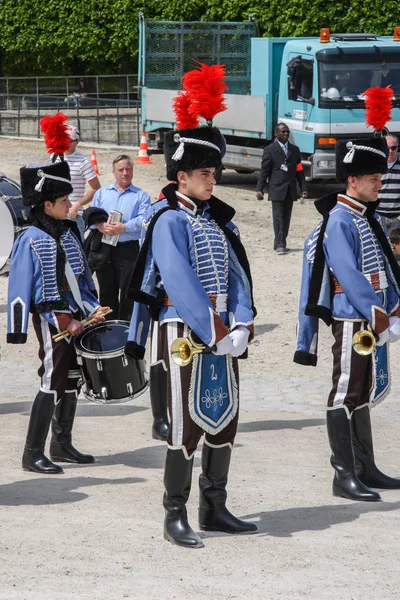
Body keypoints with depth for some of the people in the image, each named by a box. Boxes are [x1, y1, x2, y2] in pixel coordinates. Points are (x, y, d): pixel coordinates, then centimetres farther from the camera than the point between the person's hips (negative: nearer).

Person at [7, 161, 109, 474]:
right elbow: (20, 287, -12)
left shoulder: (69, 234, 11)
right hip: (51, 319, -8)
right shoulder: (31, 240, -11)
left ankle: (62, 445, 26)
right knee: (52, 382, -11)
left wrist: (92, 308, 4)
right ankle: (33, 454, -6)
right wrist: (18, 330, -14)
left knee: (72, 379, 14)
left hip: (76, 318, 8)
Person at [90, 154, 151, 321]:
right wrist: (101, 226, -17)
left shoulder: (141, 196, 8)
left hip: (129, 249, -3)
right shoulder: (102, 192, 17)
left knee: (128, 293, -3)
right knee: (107, 290, 9)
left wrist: (123, 228, -23)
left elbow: (143, 220, -7)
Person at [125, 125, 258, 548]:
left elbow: (235, 273, 5)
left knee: (225, 420, 10)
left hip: (222, 332, 8)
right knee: (187, 425, -7)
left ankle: (214, 510, 21)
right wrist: (214, 331, -20)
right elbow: (180, 284, -19)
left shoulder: (217, 219, 13)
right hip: (184, 333, -8)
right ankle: (175, 517, 1)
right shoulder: (169, 220, -10)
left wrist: (241, 324, -8)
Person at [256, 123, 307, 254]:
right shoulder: (270, 150, 2)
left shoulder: (294, 150, 15)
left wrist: (303, 188, 8)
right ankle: (279, 245, -10)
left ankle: (281, 243, 13)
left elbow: (299, 170, 14)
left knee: (286, 217, 6)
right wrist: (259, 189, -8)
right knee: (278, 217, -8)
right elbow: (264, 171, -1)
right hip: (277, 190, -4)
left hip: (290, 190, 4)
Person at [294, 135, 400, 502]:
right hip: (352, 322, -9)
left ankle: (366, 470, 23)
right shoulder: (339, 222, -15)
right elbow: (349, 276, -21)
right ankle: (345, 476, -2)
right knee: (346, 396, -4)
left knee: (363, 395, 16)